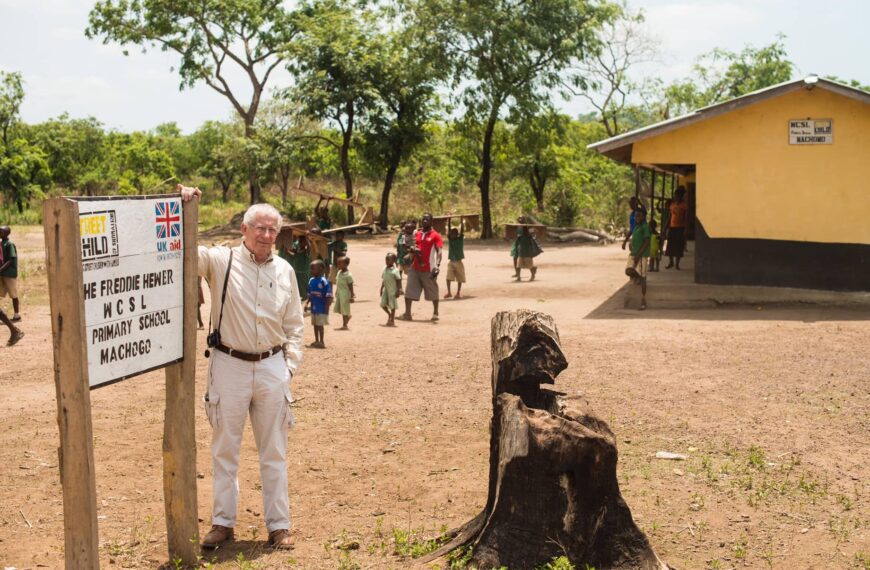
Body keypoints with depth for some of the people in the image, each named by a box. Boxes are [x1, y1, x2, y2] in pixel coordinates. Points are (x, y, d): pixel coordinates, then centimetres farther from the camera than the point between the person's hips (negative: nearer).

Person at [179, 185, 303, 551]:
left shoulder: (284, 270, 5)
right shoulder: (221, 261, -4)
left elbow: (294, 325, 11)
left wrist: (291, 364, 3)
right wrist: (184, 210, -27)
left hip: (272, 367, 2)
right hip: (229, 366, -2)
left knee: (274, 452, 9)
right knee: (225, 450, 9)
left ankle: (279, 525, 18)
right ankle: (223, 522, 21)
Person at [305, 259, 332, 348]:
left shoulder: (324, 281, -15)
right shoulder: (311, 280, 6)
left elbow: (329, 296, -15)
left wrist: (327, 307, -18)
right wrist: (307, 303, 6)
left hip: (321, 308, -7)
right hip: (313, 307, 7)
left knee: (320, 324, -1)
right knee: (315, 324, 14)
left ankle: (321, 342, 7)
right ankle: (316, 341, 24)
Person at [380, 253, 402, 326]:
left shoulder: (395, 270, -15)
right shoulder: (385, 269, 5)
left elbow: (399, 281, -13)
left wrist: (398, 291, -17)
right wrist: (381, 289, 15)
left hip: (392, 290, -7)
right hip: (386, 290, 7)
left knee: (392, 306, 1)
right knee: (383, 304, 7)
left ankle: (392, 320, 14)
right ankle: (389, 314, 32)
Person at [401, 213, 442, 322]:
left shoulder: (435, 235, -6)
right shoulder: (416, 233, 11)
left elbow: (439, 251, -13)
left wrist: (437, 265, -27)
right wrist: (414, 249, -4)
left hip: (429, 269, -5)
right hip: (415, 267, 5)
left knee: (432, 291, 7)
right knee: (409, 290, 0)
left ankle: (435, 312, 21)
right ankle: (407, 313, 1)